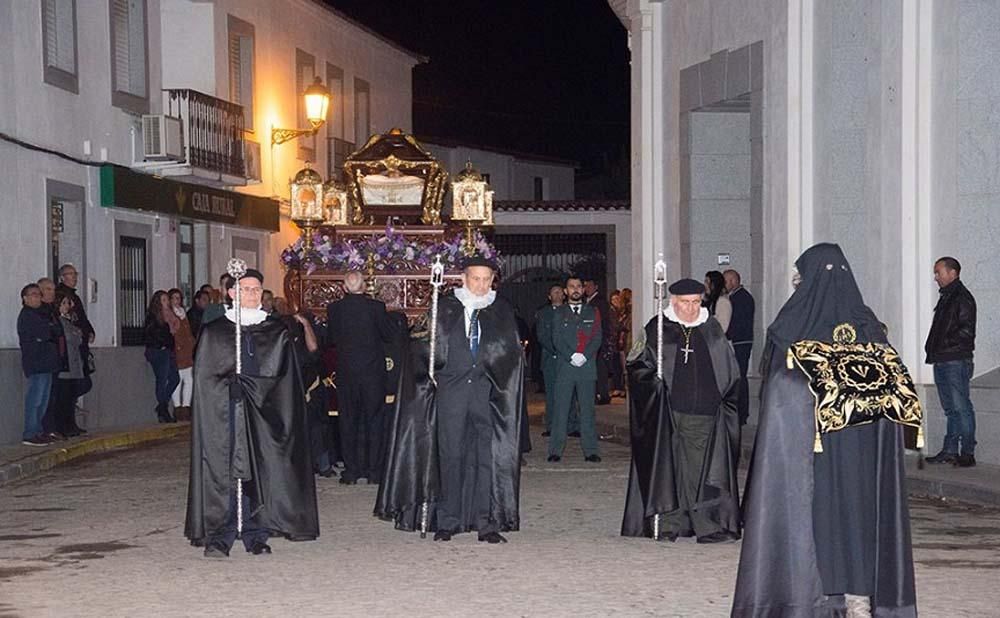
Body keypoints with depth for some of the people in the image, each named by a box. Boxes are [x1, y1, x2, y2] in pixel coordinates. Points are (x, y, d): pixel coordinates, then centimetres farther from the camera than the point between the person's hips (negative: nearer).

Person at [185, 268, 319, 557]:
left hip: (264, 414, 1)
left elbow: (284, 378, 5)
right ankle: (220, 536, -2)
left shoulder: (277, 333, 10)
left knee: (259, 473, -1)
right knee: (223, 472, -6)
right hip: (224, 414, -1)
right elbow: (205, 377, 3)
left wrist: (249, 387, -6)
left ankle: (256, 535, 6)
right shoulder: (213, 333, 7)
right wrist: (232, 389, -11)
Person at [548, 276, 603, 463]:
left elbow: (597, 337, 4)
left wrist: (584, 356, -10)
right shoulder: (559, 313, 10)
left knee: (587, 409, 2)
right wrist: (571, 357, -12)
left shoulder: (593, 311, 12)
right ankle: (555, 450, 1)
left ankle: (590, 451, 4)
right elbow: (557, 339, 1)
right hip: (565, 367, -1)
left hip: (587, 366, 1)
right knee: (560, 409, -2)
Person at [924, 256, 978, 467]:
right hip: (941, 361, 9)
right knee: (950, 409, 10)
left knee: (961, 408, -7)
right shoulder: (945, 298, 21)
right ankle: (950, 451, 13)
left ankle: (968, 453, -6)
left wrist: (946, 344, -15)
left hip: (956, 361, -9)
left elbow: (966, 330, -15)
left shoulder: (963, 298, -7)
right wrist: (932, 350, 10)